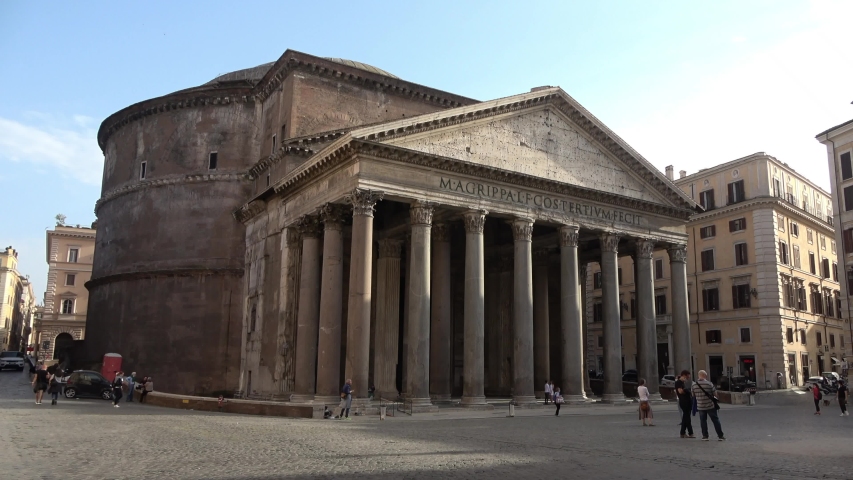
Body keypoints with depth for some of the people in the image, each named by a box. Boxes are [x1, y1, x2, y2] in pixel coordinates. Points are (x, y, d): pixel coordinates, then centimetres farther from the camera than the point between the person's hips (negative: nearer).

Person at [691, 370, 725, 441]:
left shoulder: (694, 385, -5)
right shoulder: (709, 384, -13)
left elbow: (693, 395, 4)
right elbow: (714, 394, -4)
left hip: (700, 406, 2)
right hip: (710, 405, -2)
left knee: (703, 421, 11)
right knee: (715, 420, 9)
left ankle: (705, 436, 12)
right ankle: (720, 436, 14)